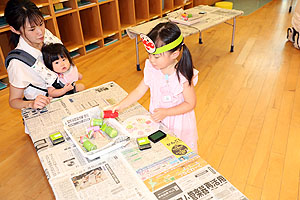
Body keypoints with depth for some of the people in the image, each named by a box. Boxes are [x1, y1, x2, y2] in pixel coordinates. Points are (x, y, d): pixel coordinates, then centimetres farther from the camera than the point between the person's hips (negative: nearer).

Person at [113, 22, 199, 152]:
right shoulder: (151, 69, -12)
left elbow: (190, 103, -17)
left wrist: (166, 112, -26)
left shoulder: (183, 76, -25)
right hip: (156, 120, 4)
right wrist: (121, 106, -8)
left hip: (178, 123, -4)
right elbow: (140, 90, -1)